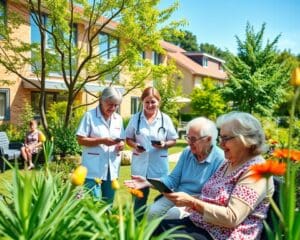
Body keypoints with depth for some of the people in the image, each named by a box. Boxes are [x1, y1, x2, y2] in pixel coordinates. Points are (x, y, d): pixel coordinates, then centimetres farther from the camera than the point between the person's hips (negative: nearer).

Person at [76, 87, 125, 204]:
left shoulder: (118, 119, 10)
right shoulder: (90, 115, -6)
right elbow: (81, 140, -10)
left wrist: (121, 144, -8)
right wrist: (102, 141, -20)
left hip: (112, 168, 6)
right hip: (94, 169, -5)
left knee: (109, 202, 15)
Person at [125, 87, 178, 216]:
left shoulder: (165, 119, 1)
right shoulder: (135, 118, 4)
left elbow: (173, 140, 4)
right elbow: (128, 138, 9)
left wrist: (164, 144, -16)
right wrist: (134, 145, -12)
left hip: (159, 166, -1)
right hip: (140, 165, 1)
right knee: (139, 198, 12)